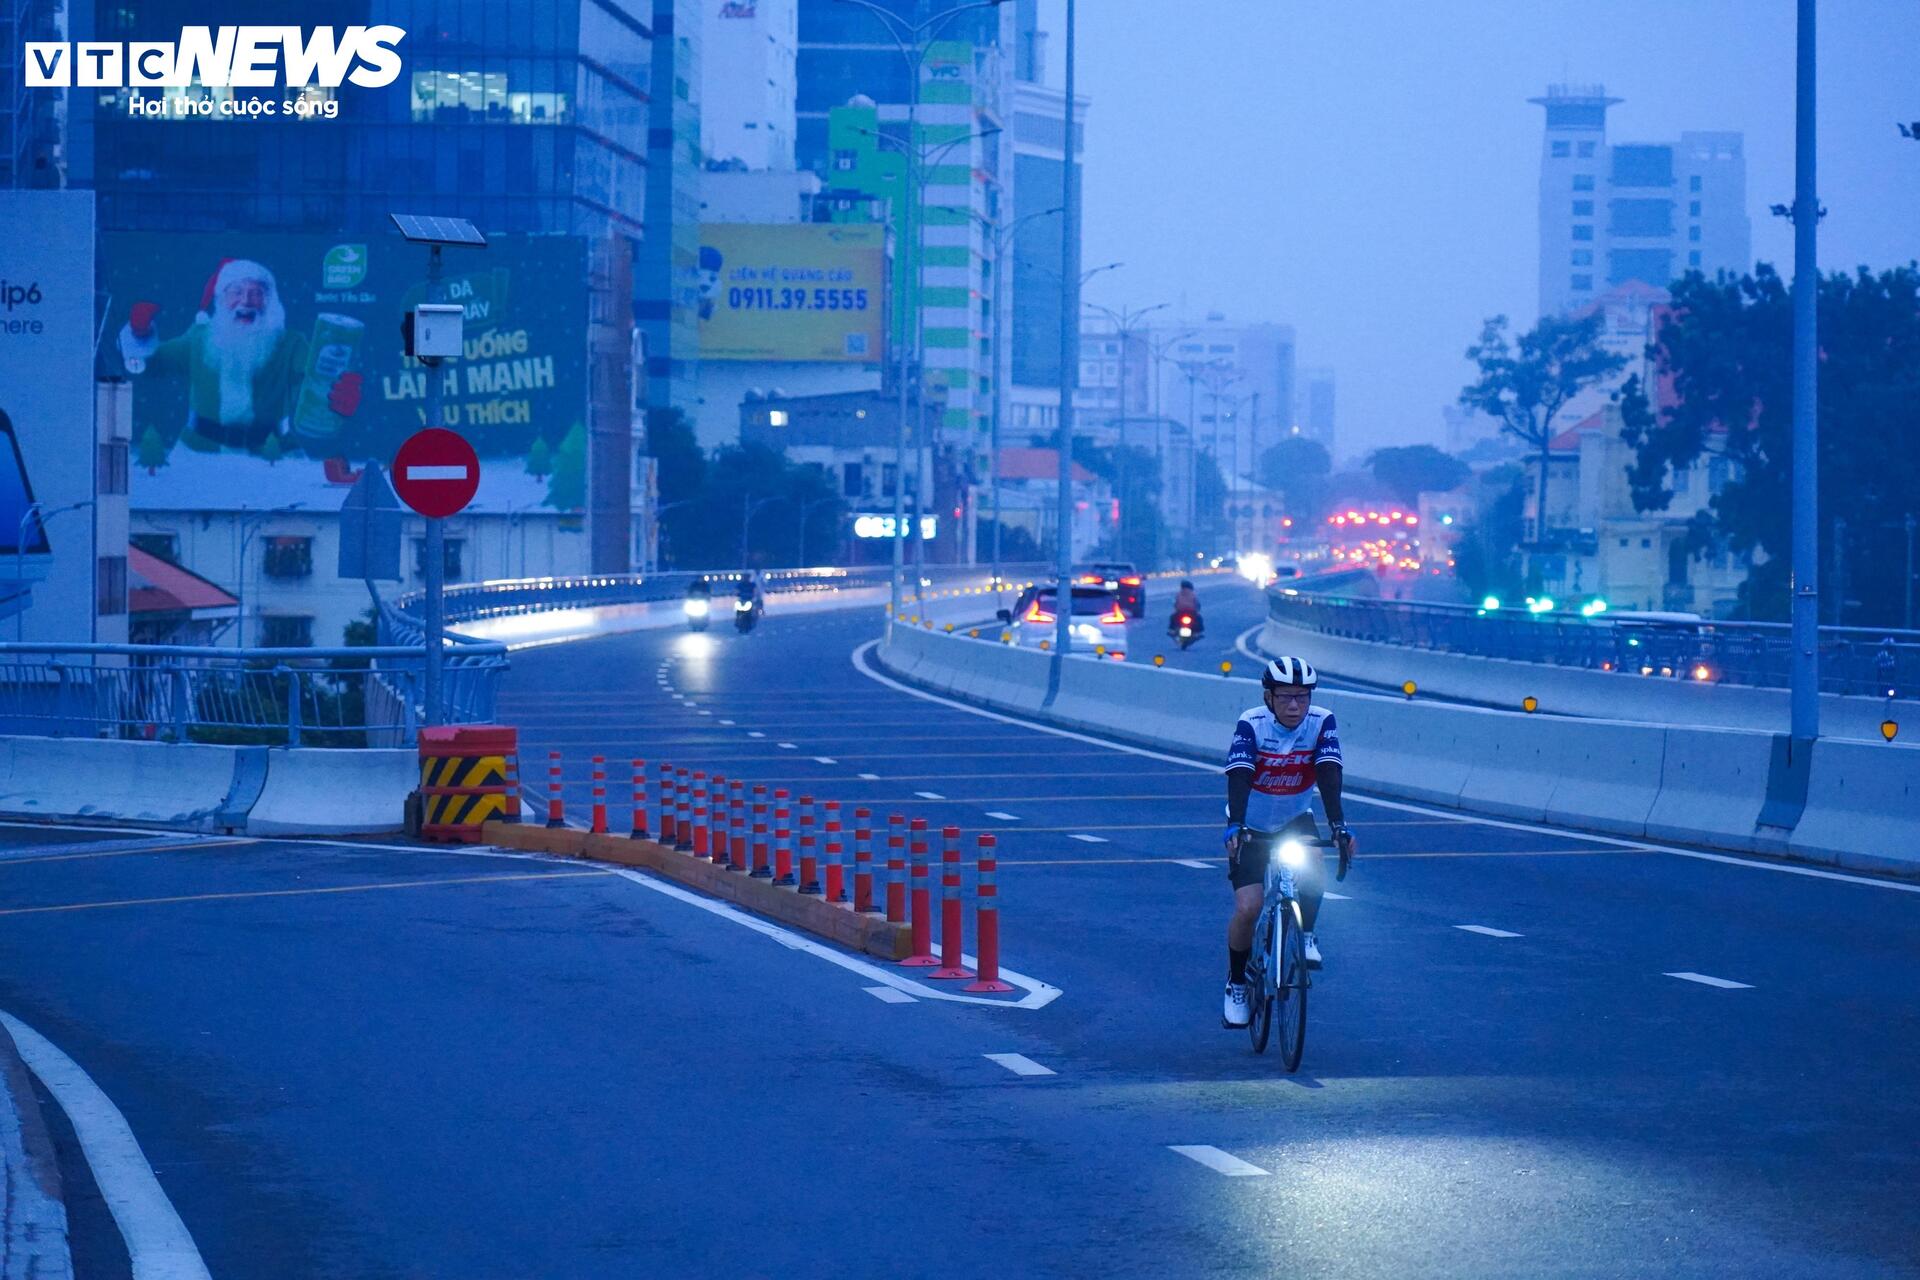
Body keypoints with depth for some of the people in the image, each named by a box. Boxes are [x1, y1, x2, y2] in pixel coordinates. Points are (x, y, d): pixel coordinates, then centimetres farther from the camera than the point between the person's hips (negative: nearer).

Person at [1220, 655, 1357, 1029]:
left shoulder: (1322, 722, -18)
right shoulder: (1251, 725, -23)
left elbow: (1329, 775, -28)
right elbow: (1239, 778, -34)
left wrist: (1338, 825, -42)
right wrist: (1234, 826, -50)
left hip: (1296, 820, 1)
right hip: (1252, 826, -1)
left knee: (1311, 871, -31)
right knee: (1248, 909, -14)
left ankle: (1305, 935, -2)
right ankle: (1236, 985, 9)